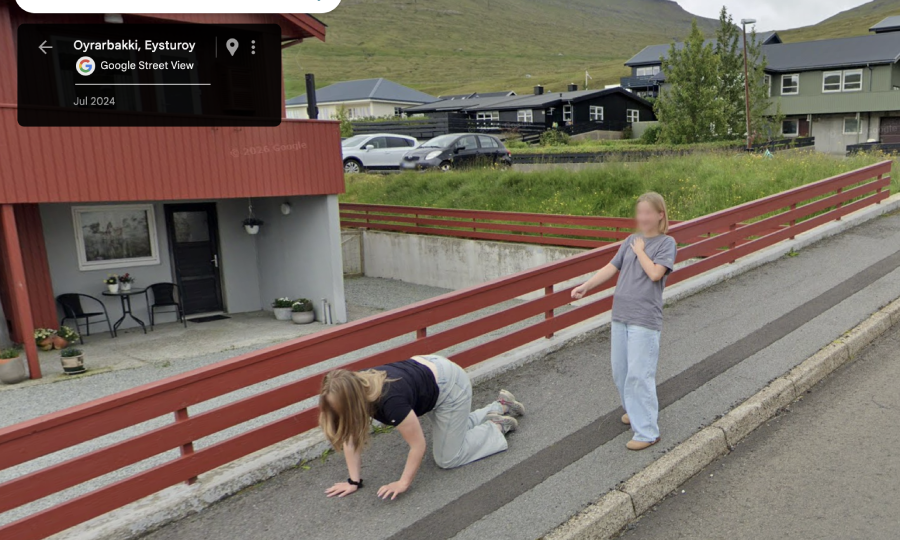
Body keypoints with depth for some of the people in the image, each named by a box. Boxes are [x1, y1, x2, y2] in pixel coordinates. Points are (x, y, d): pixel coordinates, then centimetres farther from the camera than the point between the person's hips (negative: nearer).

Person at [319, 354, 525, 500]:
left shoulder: (390, 401, -39)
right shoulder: (357, 387, -19)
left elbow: (418, 445, -29)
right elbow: (351, 437, -9)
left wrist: (403, 483, -19)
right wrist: (354, 481, -10)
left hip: (450, 385, -7)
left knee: (447, 459, 4)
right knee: (456, 430, 28)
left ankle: (496, 426, 18)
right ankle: (501, 406, 41)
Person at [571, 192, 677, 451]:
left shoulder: (666, 243, -4)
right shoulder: (631, 240, 11)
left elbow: (655, 273, -17)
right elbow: (612, 267, 10)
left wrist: (640, 250, -7)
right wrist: (586, 286, 1)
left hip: (645, 319, -6)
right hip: (620, 314, 6)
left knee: (638, 375, -8)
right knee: (620, 371, 15)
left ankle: (647, 432, 1)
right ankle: (634, 410, 37)